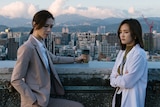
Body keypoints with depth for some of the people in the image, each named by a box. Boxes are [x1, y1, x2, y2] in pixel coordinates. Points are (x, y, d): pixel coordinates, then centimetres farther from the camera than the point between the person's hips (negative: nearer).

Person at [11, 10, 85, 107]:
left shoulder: (41, 44, 10)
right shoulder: (27, 48, -17)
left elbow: (54, 59, 29)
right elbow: (16, 80, -16)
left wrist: (75, 59, 29)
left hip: (45, 99, 8)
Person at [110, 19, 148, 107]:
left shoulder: (139, 54, -16)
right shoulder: (121, 52, 7)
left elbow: (127, 82, -21)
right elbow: (112, 79, 4)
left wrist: (117, 79, -3)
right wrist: (121, 78, -15)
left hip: (131, 100, -7)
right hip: (119, 96, 7)